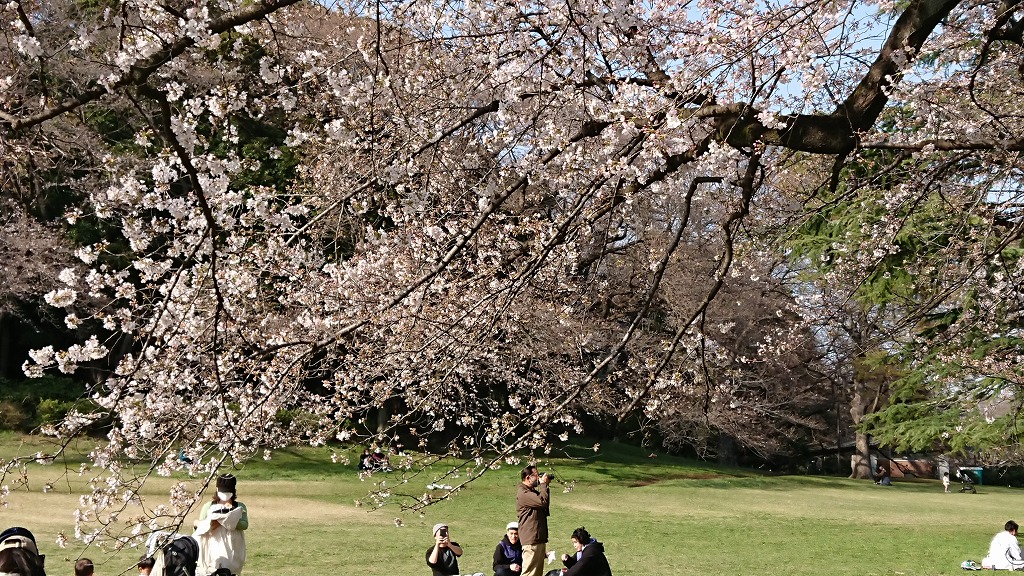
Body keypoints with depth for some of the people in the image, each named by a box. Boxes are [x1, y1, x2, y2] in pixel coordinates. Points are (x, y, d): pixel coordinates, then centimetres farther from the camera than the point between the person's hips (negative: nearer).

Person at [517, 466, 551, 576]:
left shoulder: (533, 492, 18)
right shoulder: (523, 493, -16)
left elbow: (545, 505, 20)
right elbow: (543, 501, -26)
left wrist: (546, 486, 12)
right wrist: (543, 484, -13)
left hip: (539, 538, 10)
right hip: (531, 539, -10)